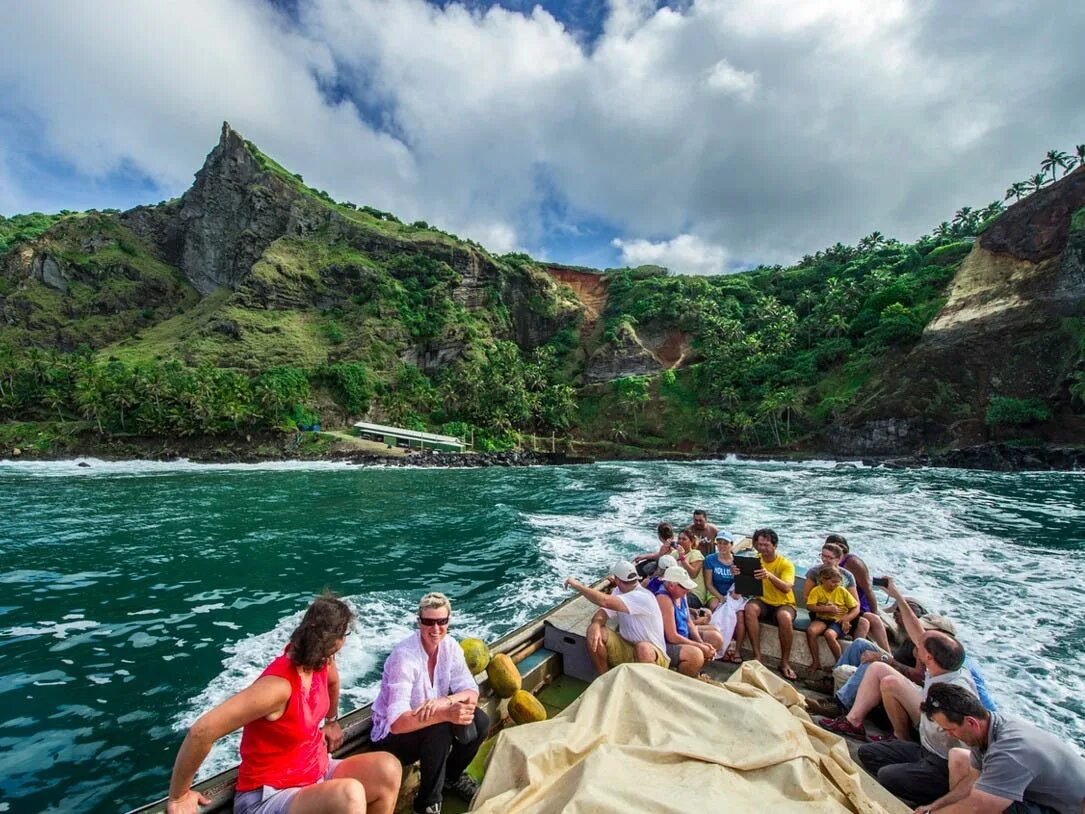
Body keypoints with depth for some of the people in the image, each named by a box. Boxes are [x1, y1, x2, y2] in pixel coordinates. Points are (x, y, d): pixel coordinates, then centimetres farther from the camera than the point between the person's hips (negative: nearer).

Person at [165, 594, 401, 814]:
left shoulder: (320, 660, -7)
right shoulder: (278, 686, -33)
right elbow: (201, 731, -31)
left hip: (317, 773, 7)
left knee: (387, 769, -16)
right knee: (350, 795, -34)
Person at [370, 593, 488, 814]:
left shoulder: (450, 646, -11)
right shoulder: (404, 656, -29)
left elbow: (472, 693, -14)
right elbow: (397, 722, -35)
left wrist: (445, 700, -35)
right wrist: (445, 714, -47)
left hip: (429, 720, 5)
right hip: (393, 734, -5)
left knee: (480, 722, -16)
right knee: (439, 730, -32)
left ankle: (453, 776, 12)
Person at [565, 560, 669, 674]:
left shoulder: (643, 597, -26)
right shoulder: (619, 591, 1)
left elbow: (604, 601, -37)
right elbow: (601, 614, -6)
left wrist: (577, 585, -27)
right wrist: (595, 625, -31)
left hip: (652, 653, -6)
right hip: (625, 647, 7)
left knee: (643, 648, -41)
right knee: (593, 632, -17)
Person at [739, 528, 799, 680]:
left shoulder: (786, 564, -9)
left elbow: (787, 588, -25)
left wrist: (770, 575, -44)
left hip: (784, 604, -2)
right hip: (763, 601, 2)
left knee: (785, 617, -36)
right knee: (750, 608, -30)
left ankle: (785, 662, -15)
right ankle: (757, 656, -22)